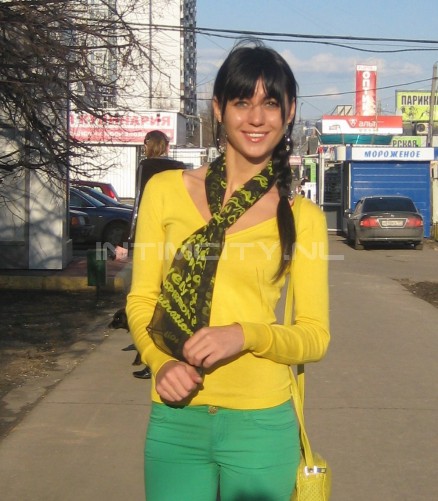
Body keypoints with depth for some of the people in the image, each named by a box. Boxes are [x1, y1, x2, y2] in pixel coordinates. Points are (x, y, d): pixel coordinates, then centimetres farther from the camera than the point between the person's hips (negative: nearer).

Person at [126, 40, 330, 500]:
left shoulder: (303, 217, -1)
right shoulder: (165, 191, 1)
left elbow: (315, 336, 1)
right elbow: (141, 300, 5)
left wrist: (246, 336, -17)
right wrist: (161, 362, -13)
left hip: (261, 424, 0)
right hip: (175, 421, 1)